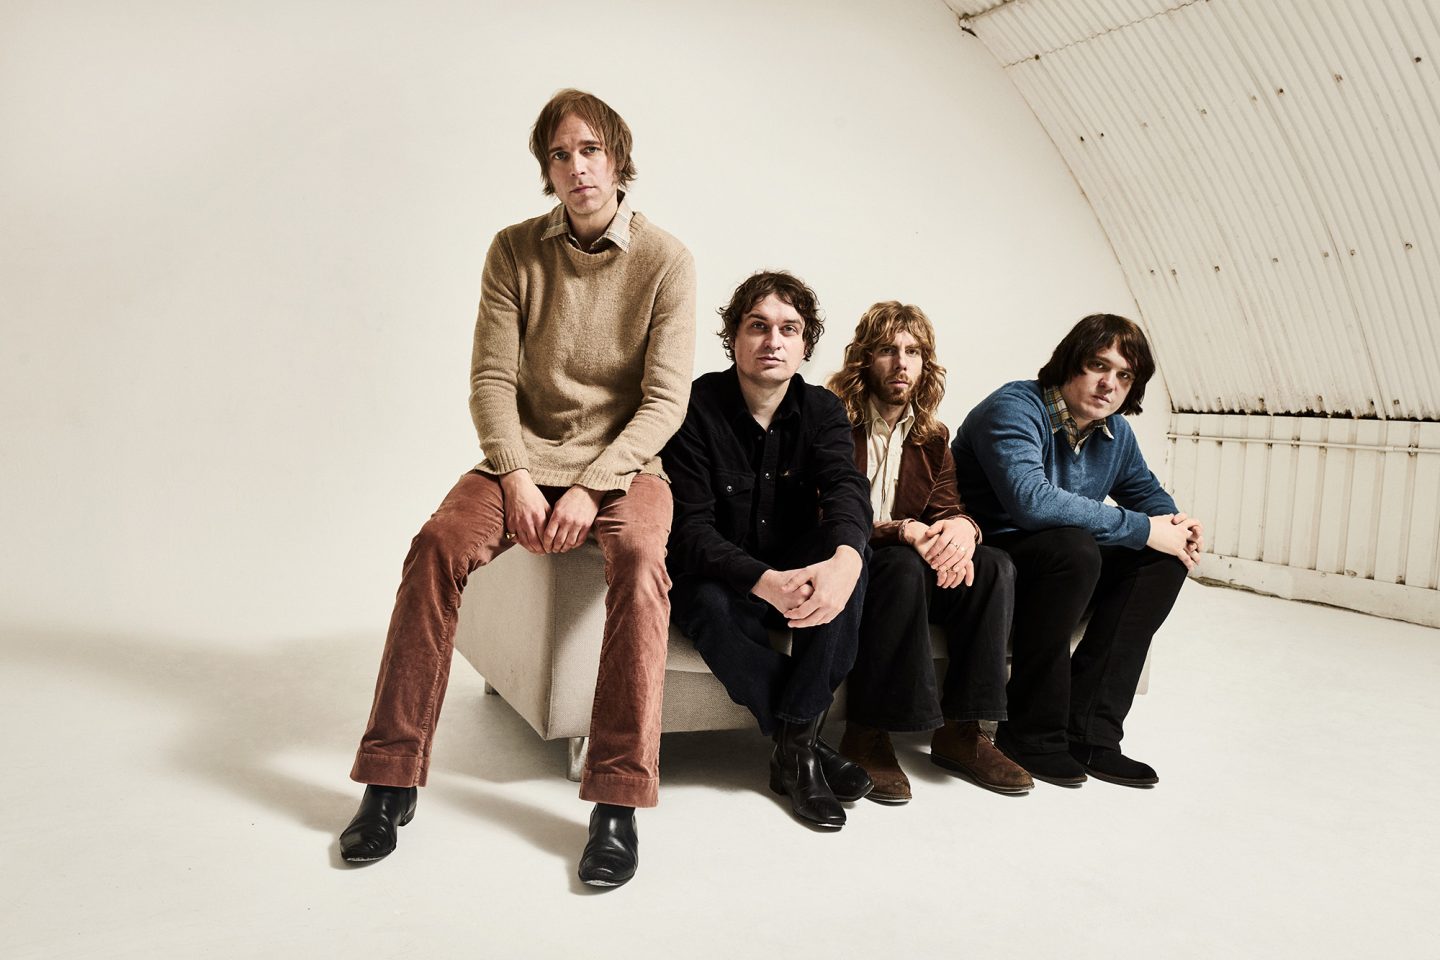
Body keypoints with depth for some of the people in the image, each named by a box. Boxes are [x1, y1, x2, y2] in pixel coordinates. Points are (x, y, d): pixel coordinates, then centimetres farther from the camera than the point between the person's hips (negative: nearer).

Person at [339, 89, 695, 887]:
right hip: (525, 454, 2)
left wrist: (591, 487, -20)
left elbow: (665, 401, -8)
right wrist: (517, 480, -16)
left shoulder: (665, 261, -3)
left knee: (639, 558, -34)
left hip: (623, 461, -2)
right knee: (438, 543, -25)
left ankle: (618, 803, -30)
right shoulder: (514, 251, 3)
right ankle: (391, 780, -15)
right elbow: (491, 378, 0)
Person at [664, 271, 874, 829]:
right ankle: (806, 741, -19)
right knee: (708, 604, -37)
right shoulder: (696, 407, -13)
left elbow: (845, 488, -22)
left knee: (848, 559, -28)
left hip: (797, 577, 3)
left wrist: (844, 559, -47)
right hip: (720, 581, -3)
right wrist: (766, 583, -41)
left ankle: (793, 747, -24)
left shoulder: (822, 411, -1)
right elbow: (690, 530, -21)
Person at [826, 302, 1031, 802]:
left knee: (994, 565, -19)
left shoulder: (932, 438, 13)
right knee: (904, 567, -36)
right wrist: (904, 531, -29)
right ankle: (866, 735, -28)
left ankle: (960, 730, -16)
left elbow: (948, 508, 3)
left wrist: (961, 528, -24)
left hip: (909, 567, 6)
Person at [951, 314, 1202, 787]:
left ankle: (1089, 730, -12)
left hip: (1054, 561, 9)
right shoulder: (1015, 410, -19)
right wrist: (1144, 529, -29)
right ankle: (1032, 735, -21)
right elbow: (1031, 500, -35)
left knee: (1167, 557, -6)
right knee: (1072, 547, -35)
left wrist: (1175, 522, -3)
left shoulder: (1115, 433, 7)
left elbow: (1146, 492, 23)